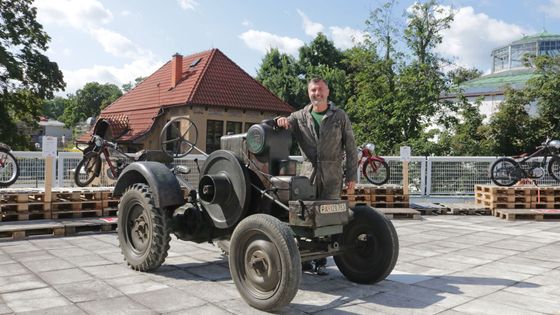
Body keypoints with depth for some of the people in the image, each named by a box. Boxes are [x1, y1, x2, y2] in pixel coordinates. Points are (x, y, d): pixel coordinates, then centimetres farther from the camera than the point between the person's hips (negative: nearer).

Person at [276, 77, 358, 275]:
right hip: (308, 172, 2)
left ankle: (321, 261, 10)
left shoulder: (340, 117, 7)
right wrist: (280, 121, -21)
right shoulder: (300, 116, 11)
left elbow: (351, 148, 6)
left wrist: (351, 175, 1)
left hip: (332, 175, -1)